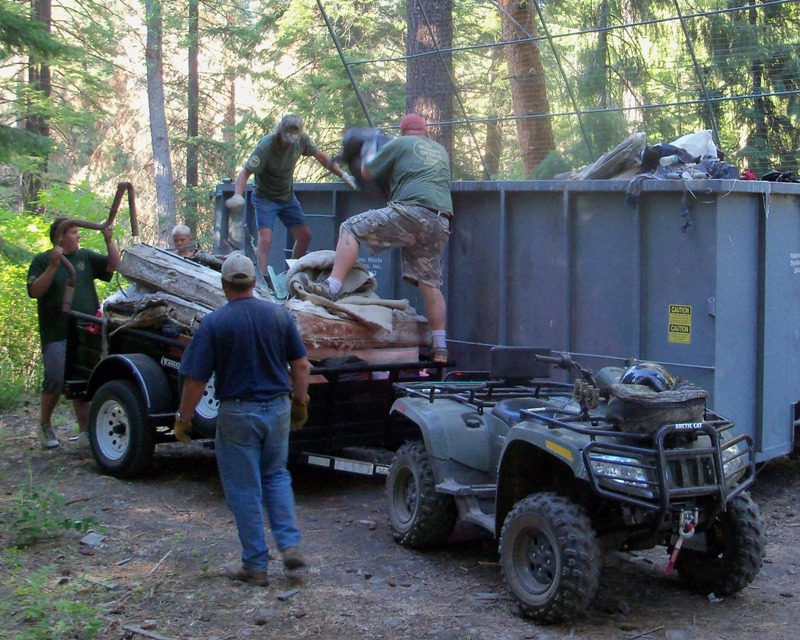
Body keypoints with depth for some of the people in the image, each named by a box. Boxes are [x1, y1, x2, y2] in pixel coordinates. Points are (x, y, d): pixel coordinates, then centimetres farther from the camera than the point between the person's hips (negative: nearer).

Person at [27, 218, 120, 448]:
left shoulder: (86, 257, 14)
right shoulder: (42, 261, 2)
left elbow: (113, 266, 8)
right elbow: (34, 291, -10)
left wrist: (109, 240, -4)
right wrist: (53, 266, -19)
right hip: (57, 336, -4)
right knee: (56, 381, -8)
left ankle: (85, 432, 6)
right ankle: (44, 425, 14)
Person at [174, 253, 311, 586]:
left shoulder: (214, 323, -11)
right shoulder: (279, 314, -1)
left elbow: (196, 379, -11)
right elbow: (301, 365, 3)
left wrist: (183, 419, 0)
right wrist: (300, 402, 15)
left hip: (237, 414, -4)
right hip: (278, 409, 4)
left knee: (244, 490, 7)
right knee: (276, 476, 22)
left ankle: (255, 565, 12)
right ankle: (290, 544, 9)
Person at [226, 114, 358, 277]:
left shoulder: (301, 139, -13)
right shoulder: (266, 146, -29)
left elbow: (320, 156, 4)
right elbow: (245, 173, -32)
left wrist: (342, 175, 2)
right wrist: (238, 196, -49)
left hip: (288, 196, 6)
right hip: (265, 198, -6)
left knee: (305, 236, 7)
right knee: (265, 240, -19)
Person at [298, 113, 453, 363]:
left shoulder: (399, 144, 12)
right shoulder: (441, 150, 29)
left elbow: (367, 172, 20)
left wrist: (369, 157, 41)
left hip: (413, 211, -6)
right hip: (441, 225, 6)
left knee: (351, 229, -3)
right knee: (429, 283, 8)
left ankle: (332, 285, -21)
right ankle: (440, 349, 4)